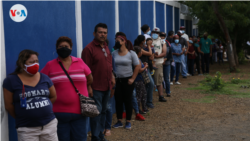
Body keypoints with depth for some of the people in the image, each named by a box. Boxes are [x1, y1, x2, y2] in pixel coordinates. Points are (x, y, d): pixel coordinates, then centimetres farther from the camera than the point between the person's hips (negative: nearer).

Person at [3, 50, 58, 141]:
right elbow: (9, 105, 1)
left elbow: (53, 97, 15)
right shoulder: (11, 80, -2)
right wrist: (21, 117, 9)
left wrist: (42, 108, 8)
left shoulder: (44, 78, 7)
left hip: (50, 124, 3)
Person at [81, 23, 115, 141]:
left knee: (103, 111, 15)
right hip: (96, 87, -8)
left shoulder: (106, 47, 12)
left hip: (107, 86, 8)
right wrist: (89, 86, -18)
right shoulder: (89, 48, -13)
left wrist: (112, 77, 15)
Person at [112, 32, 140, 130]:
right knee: (118, 101, 6)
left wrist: (132, 79, -7)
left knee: (127, 101, 5)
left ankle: (128, 122, 16)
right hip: (117, 80, 3)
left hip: (127, 80, -3)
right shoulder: (114, 53, 2)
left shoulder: (131, 53, -6)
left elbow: (137, 66, -3)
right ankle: (119, 121, 17)